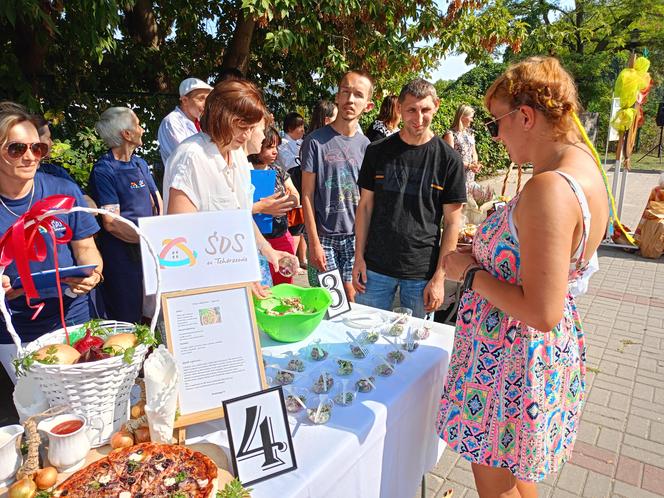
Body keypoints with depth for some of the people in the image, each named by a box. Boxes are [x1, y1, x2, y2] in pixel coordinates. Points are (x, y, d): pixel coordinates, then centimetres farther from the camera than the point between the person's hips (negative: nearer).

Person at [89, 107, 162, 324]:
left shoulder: (140, 163, 11)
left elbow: (157, 202, 12)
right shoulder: (103, 170, -12)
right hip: (122, 255, -7)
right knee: (128, 322, 5)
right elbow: (111, 223, -17)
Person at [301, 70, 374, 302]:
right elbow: (307, 195, -7)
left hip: (356, 235, 3)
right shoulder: (316, 141, -6)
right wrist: (314, 243, -10)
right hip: (324, 236, -3)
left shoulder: (365, 144, 6)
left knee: (351, 297, 9)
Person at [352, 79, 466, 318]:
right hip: (376, 267, 1)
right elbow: (365, 205, 6)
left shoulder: (448, 159, -4)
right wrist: (359, 257, 0)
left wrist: (439, 277, -7)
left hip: (422, 272, -1)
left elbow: (452, 222, -3)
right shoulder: (377, 151, 2)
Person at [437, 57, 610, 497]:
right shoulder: (587, 171, 3)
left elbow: (542, 312, -29)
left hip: (510, 358, -9)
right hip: (552, 348, 10)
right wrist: (487, 244, 6)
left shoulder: (549, 189, -28)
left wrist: (470, 271, -17)